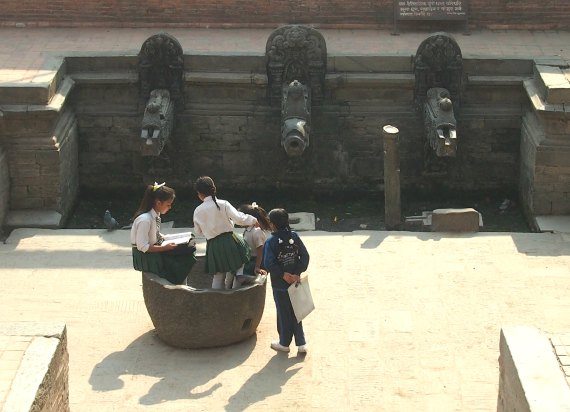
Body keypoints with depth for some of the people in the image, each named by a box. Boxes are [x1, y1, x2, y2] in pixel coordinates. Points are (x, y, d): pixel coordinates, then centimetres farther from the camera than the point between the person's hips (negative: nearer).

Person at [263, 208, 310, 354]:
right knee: (295, 312, 14)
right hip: (295, 282, 4)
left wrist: (283, 275, -14)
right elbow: (305, 256, -6)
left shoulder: (271, 241, -16)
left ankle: (284, 343, 23)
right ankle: (301, 344, 15)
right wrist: (297, 273, -9)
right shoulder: (294, 236, -3)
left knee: (283, 313, 10)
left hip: (280, 285, -4)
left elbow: (268, 264, -23)